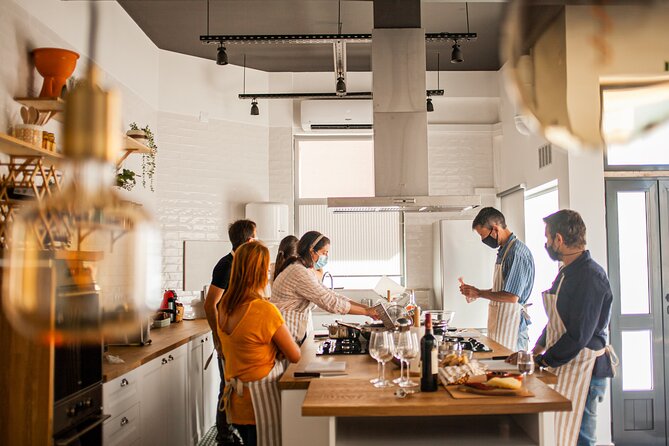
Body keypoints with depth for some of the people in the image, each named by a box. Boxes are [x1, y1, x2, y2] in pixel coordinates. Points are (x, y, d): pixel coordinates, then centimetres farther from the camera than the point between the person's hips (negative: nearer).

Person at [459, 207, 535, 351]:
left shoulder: (518, 252, -18)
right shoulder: (503, 251, 12)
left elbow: (512, 296, -23)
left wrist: (479, 293, -13)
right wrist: (474, 292, 9)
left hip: (511, 326, -9)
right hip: (498, 323, 9)